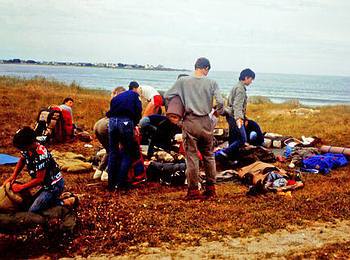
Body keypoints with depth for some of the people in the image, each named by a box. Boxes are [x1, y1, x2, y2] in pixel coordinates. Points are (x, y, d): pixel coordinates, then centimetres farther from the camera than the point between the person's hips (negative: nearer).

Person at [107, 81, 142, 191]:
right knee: (127, 153, 5)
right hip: (125, 122, -5)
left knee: (113, 153, 14)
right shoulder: (135, 95, 13)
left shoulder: (117, 97, 29)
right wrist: (134, 124, 17)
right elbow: (138, 111, 3)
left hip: (112, 121, 5)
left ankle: (111, 183, 15)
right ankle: (120, 183, -1)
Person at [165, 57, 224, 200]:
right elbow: (220, 102, -8)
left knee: (191, 156, 3)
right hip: (205, 122, 1)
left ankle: (193, 190, 4)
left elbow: (167, 96, 3)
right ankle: (211, 188, 19)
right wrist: (218, 112, 13)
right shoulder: (211, 83, -1)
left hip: (189, 122, -1)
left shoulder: (182, 81, 0)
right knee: (208, 155, 14)